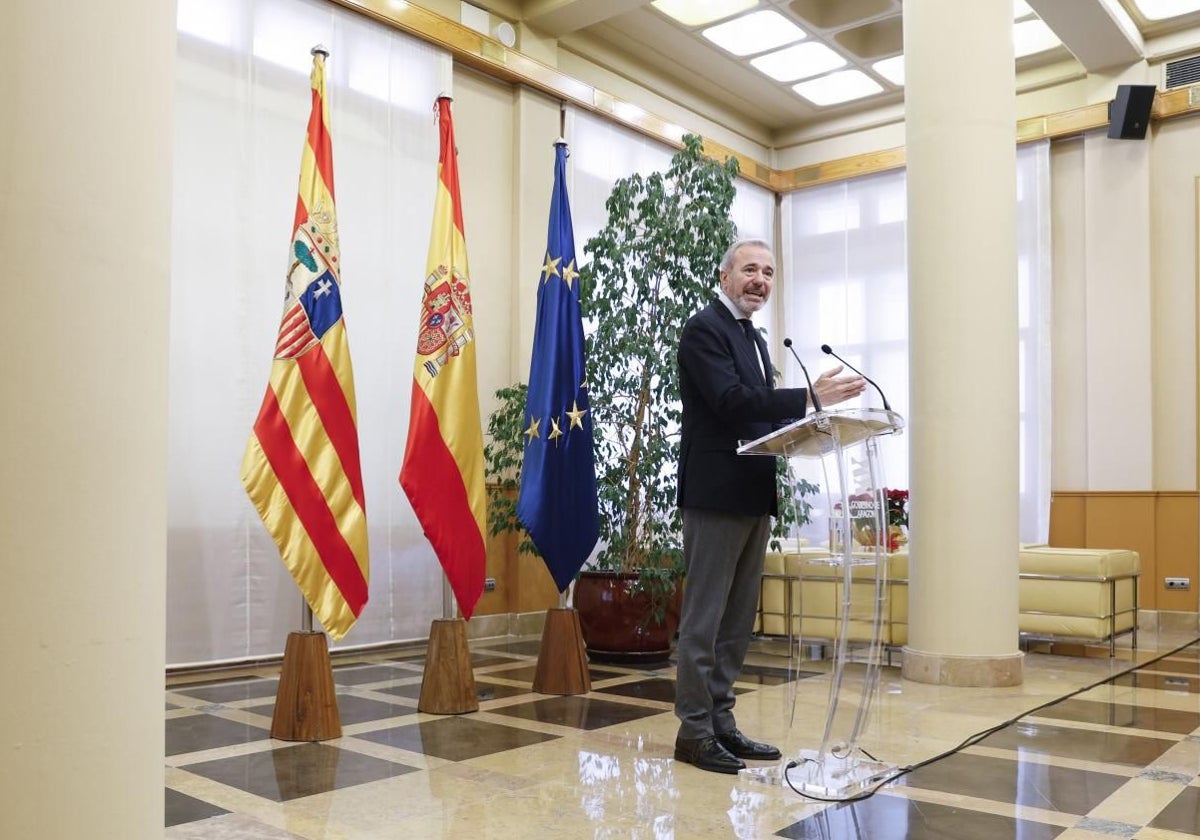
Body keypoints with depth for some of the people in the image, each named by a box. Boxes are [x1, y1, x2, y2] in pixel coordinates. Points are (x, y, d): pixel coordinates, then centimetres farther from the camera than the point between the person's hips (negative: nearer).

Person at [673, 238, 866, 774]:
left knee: (737, 619, 12)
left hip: (754, 497, 9)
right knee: (704, 618, -3)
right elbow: (731, 402, -21)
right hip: (717, 493, -9)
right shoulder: (704, 329, -8)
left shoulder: (754, 338, 20)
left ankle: (720, 722, 22)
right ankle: (694, 731, 6)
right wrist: (811, 397, -25)